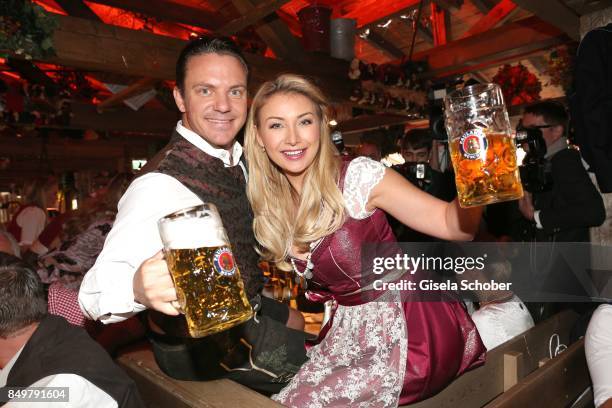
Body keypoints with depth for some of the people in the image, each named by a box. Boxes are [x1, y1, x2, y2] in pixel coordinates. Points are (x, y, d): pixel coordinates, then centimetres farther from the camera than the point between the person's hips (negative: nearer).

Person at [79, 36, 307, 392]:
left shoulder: (235, 158, -5)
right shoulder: (163, 184, -32)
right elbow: (97, 289, -42)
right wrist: (139, 288, -61)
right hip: (201, 345, -8)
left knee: (296, 321, 29)